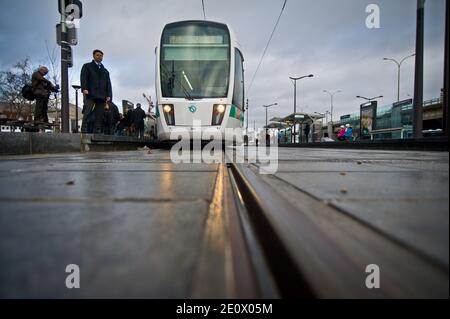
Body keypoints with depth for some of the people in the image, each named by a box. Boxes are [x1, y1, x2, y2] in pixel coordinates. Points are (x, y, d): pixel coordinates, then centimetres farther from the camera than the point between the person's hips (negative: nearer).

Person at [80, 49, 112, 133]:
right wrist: (84, 88, -16)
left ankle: (97, 133, -6)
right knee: (87, 113, -15)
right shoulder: (87, 66, 17)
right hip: (90, 94, -3)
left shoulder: (105, 71, 28)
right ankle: (84, 131, -18)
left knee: (99, 116, -4)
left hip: (102, 96, 4)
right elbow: (83, 78, 2)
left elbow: (108, 84, 17)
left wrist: (109, 95, 2)